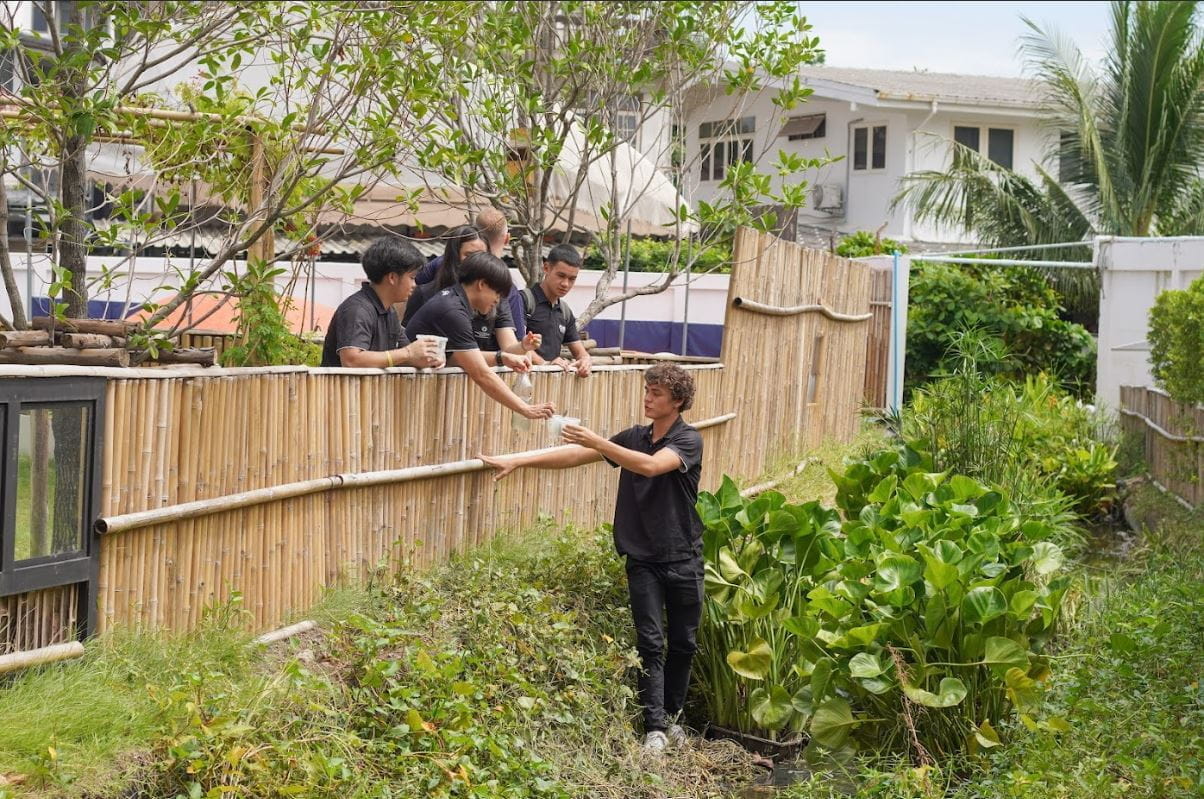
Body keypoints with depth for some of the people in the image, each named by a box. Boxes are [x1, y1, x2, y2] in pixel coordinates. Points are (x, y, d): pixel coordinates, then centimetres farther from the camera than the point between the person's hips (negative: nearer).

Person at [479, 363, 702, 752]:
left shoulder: (688, 440, -9)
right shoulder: (634, 437, 6)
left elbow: (651, 466, -29)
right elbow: (576, 455, 2)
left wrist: (596, 442, -35)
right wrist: (519, 461, -6)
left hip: (683, 559, -2)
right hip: (643, 559, 3)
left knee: (682, 643, 8)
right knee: (650, 643, -5)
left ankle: (671, 716, 25)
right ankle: (654, 728, -4)